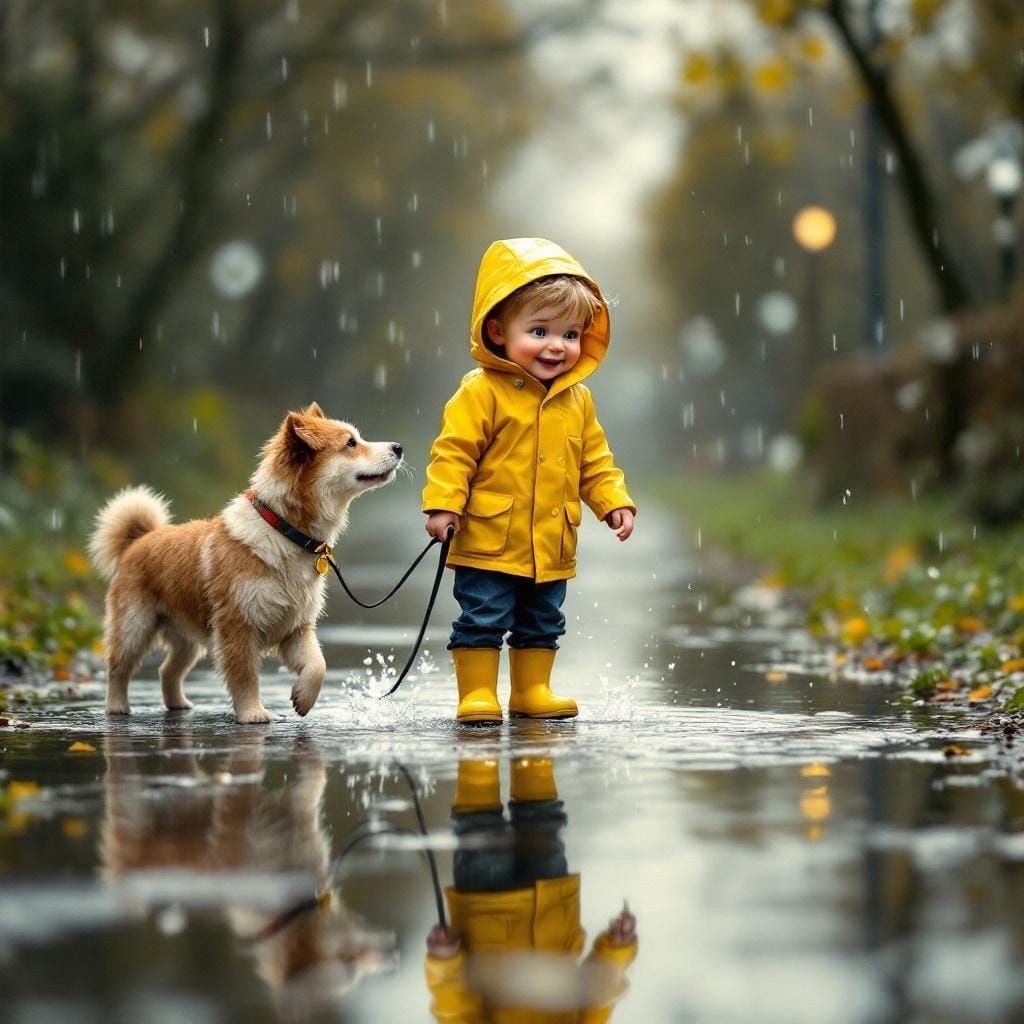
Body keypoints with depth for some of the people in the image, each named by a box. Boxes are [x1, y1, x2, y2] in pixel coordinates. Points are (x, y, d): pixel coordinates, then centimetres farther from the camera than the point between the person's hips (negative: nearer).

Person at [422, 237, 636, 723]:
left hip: (552, 547, 6)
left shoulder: (577, 399, 8)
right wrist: (443, 504, -21)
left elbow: (596, 462, 15)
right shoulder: (482, 392, -12)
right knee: (482, 621, -2)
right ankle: (477, 694, 7)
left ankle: (532, 691, 27)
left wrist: (615, 502, 5)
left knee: (543, 624, 15)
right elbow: (454, 450, -14)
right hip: (490, 544, -6)